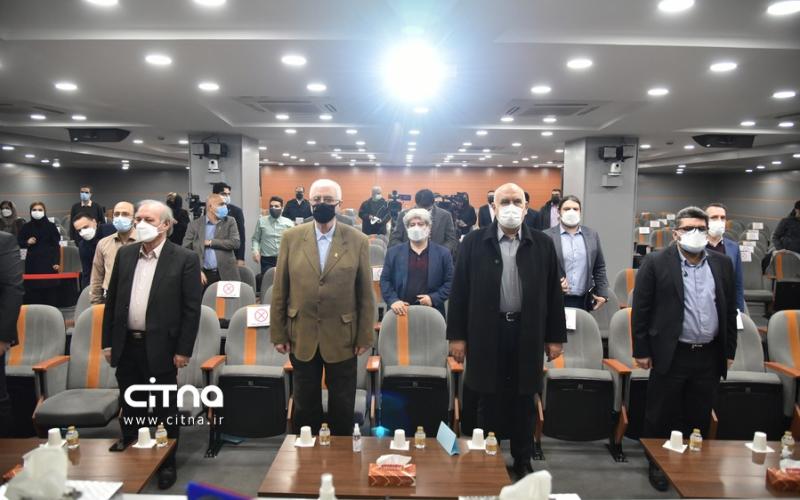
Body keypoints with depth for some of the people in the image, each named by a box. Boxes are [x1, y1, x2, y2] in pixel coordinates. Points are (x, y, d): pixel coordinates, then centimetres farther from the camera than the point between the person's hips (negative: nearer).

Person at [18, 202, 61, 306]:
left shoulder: (51, 226, 1)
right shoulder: (26, 227, 6)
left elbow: (56, 245, 0)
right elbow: (18, 242, 13)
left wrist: (57, 262, -8)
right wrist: (27, 242, -10)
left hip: (48, 262, -1)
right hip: (32, 263, 2)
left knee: (50, 290, -3)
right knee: (33, 290, -3)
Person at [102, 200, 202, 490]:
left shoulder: (185, 259, -9)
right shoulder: (124, 254, 7)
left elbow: (191, 309, -9)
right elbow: (112, 300, 10)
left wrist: (183, 350, -11)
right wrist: (108, 341, 7)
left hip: (161, 347, -4)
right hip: (126, 345, 4)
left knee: (165, 409, 9)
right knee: (129, 408, 17)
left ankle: (167, 463, 25)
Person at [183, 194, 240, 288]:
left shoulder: (230, 222, 8)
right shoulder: (195, 224, 5)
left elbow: (236, 243, -6)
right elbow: (186, 250, 3)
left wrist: (211, 242, -8)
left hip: (226, 275, 0)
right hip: (204, 275, 0)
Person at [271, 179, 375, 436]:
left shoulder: (358, 240, -4)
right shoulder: (292, 237, -1)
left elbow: (365, 293, -2)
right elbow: (280, 289, 1)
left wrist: (364, 337, -3)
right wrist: (278, 333, 0)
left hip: (342, 338, -1)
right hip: (302, 337, 1)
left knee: (342, 408, 13)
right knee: (305, 406, 16)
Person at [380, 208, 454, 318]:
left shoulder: (443, 253, 6)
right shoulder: (393, 252, 8)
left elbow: (450, 282, 3)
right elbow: (385, 280, 5)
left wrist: (434, 298, -11)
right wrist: (393, 300, -11)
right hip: (402, 311, 0)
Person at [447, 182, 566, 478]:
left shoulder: (542, 244, 3)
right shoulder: (474, 243, -2)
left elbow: (553, 292, 5)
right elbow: (460, 291, -2)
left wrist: (555, 337, 4)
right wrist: (456, 335, -4)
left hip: (528, 333, 2)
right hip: (487, 332, -1)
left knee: (523, 402, 13)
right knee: (489, 402, 10)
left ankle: (522, 461, 29)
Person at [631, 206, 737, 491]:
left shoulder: (722, 264, 7)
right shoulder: (655, 263, -7)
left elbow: (730, 310, 12)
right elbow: (640, 310, -6)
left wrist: (729, 351, 10)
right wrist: (642, 351, -7)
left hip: (709, 357, 4)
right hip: (671, 355, -3)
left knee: (700, 418, 14)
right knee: (661, 417, 8)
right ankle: (657, 465, 26)